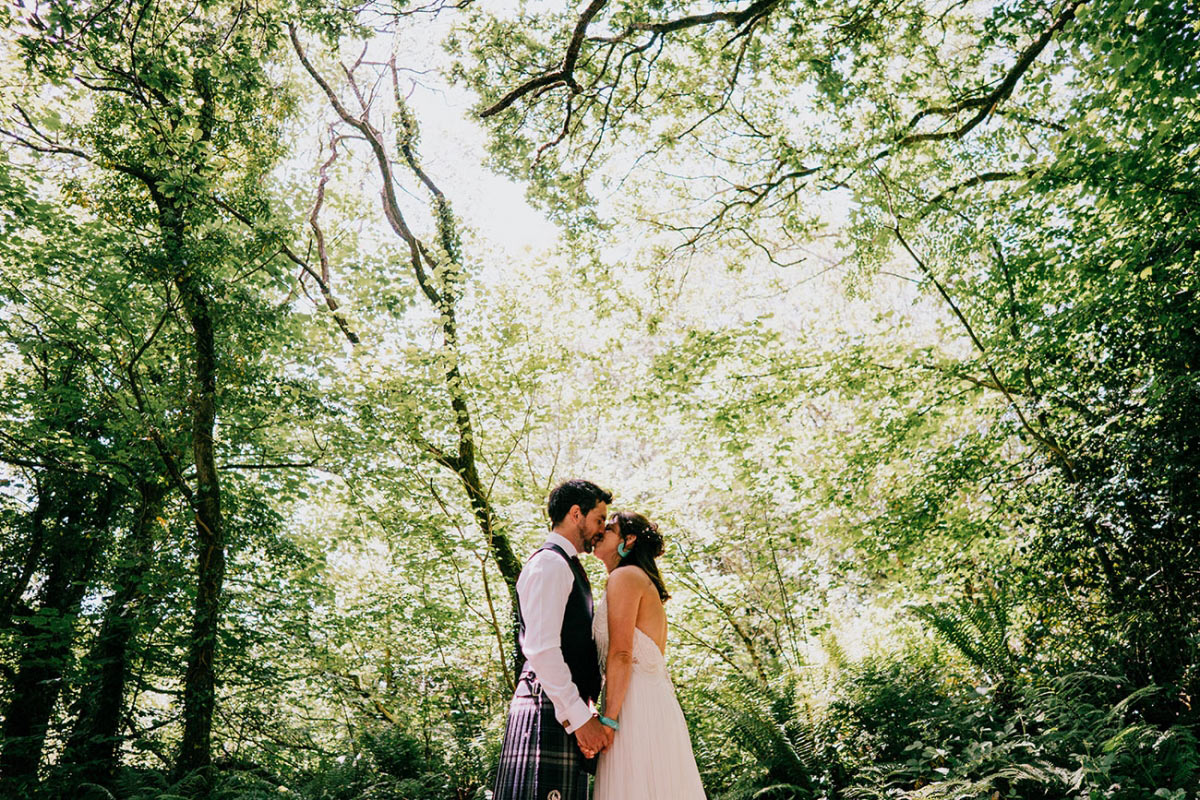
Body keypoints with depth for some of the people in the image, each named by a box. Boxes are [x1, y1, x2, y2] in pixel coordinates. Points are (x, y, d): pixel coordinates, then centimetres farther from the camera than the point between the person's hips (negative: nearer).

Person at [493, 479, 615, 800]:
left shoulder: (567, 567, 22)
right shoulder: (550, 563, -10)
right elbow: (540, 649, -19)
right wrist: (580, 717, -19)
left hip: (568, 708, 10)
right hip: (550, 709, -10)